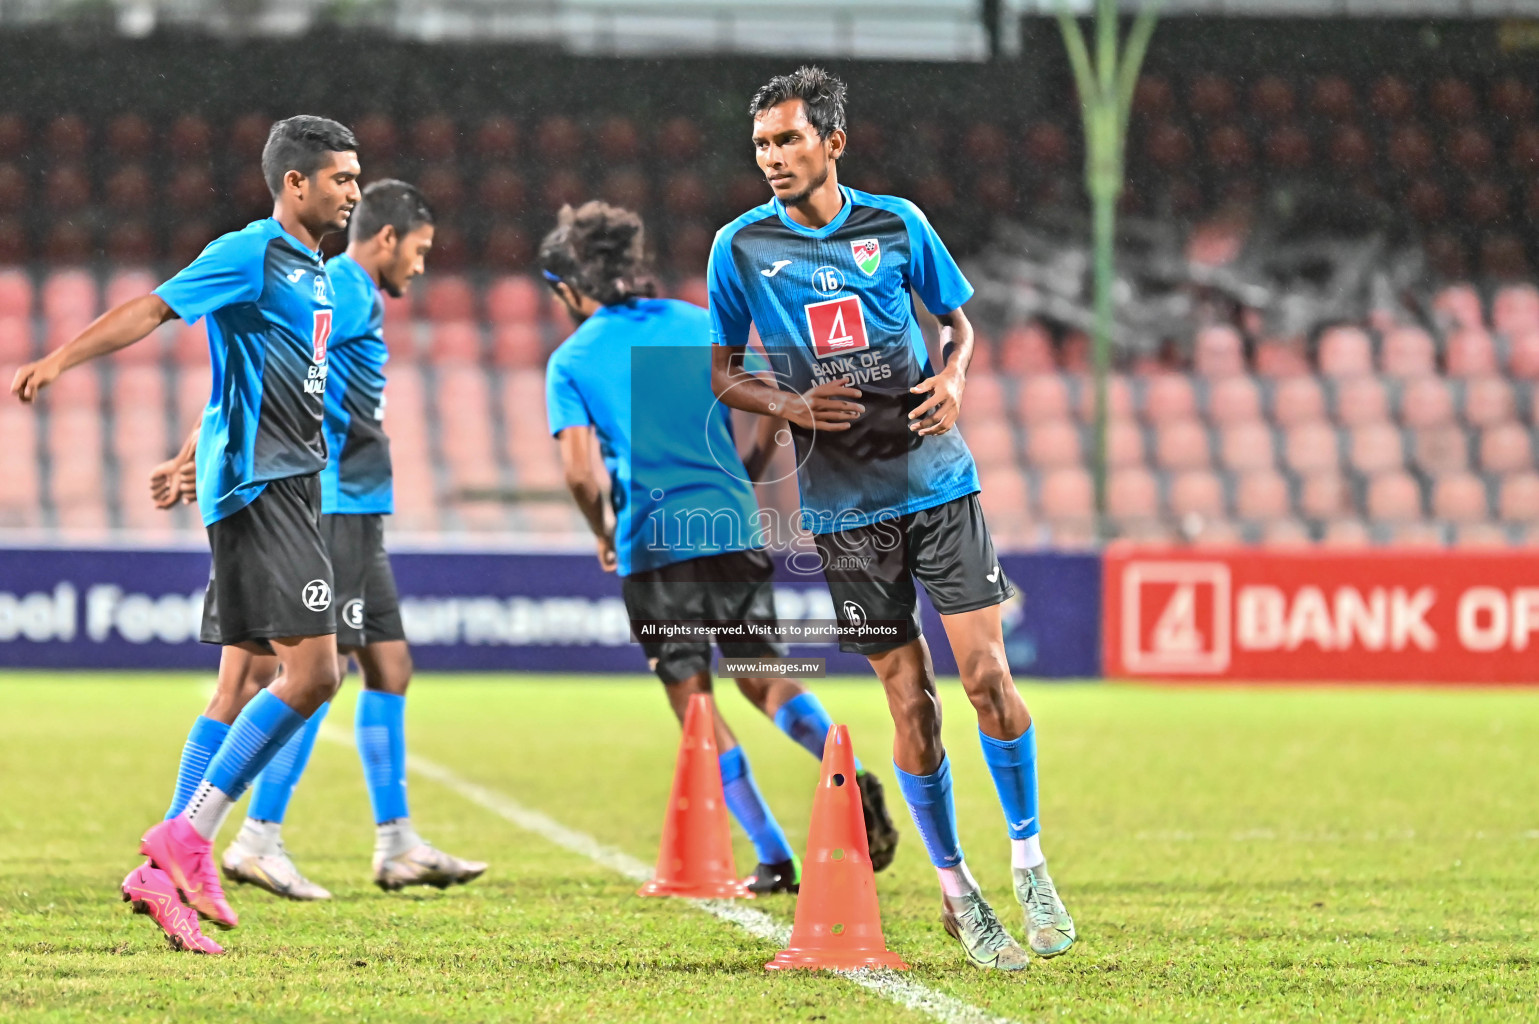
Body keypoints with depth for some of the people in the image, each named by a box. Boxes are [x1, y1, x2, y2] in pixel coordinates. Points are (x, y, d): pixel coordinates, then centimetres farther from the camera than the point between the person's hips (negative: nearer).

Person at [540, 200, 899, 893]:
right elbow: (771, 402, 7)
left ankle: (774, 857, -2)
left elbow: (580, 471, -10)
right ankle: (851, 775, -13)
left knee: (694, 702, 5)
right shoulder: (698, 324, 11)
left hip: (652, 547, -3)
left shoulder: (571, 361, 1)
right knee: (762, 677, 15)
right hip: (734, 530, 3)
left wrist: (603, 533, 8)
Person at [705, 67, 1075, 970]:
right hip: (843, 505, 0)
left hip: (937, 480, 0)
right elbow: (721, 372, 7)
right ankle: (955, 889, 13)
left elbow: (959, 320, 14)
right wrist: (788, 404, -11)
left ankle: (1030, 862, 8)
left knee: (986, 672, -8)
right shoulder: (741, 247, 0)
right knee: (912, 699, 0)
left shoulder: (897, 223, 2)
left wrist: (954, 378, -7)